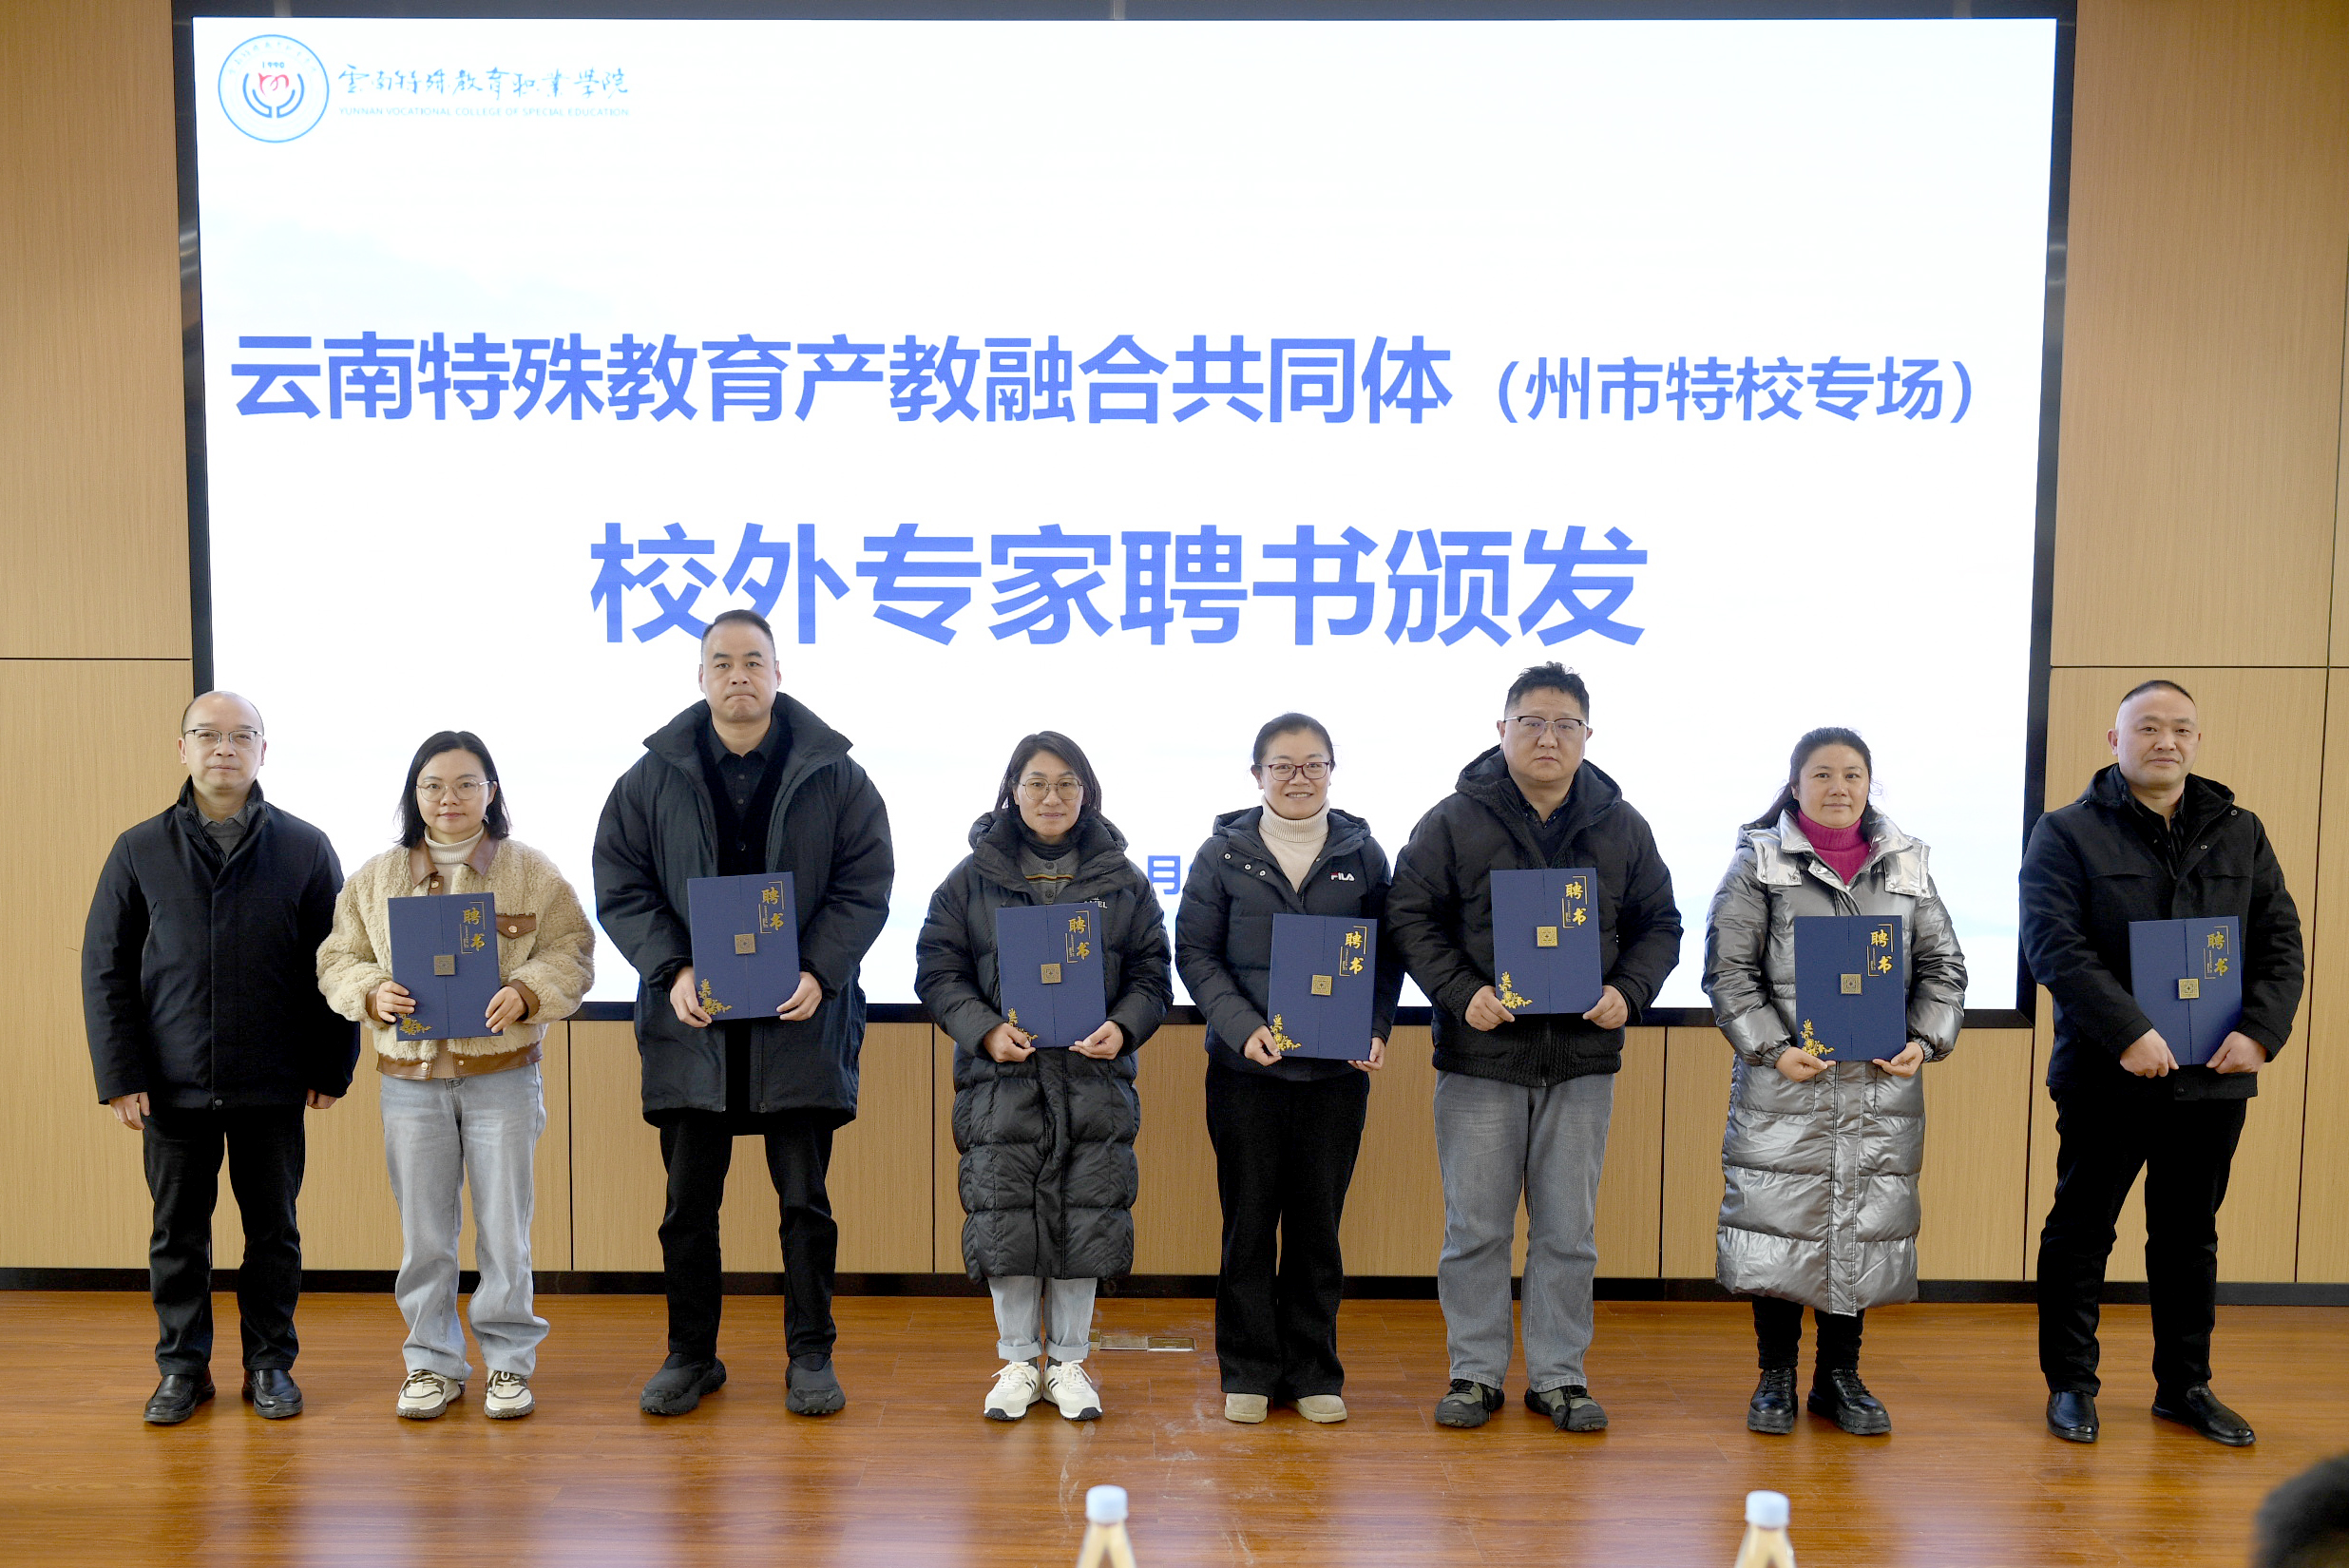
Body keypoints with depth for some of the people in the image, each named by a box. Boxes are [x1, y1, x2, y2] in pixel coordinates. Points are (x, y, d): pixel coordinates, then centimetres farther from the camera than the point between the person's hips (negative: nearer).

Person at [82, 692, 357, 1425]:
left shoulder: (305, 848, 1)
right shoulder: (139, 850, 4)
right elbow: (105, 969, 4)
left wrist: (332, 1069, -1)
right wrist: (121, 1076, -3)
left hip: (272, 1088, -1)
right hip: (173, 1086, 1)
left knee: (273, 1229, 9)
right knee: (178, 1232, 10)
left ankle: (270, 1363, 22)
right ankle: (182, 1366, 24)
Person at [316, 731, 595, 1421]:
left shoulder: (530, 871, 0)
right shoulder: (375, 878, 7)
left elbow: (572, 950, -1)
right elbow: (337, 958, 9)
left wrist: (527, 991, -18)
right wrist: (371, 992, -11)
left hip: (503, 1073, -2)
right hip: (411, 1078, 2)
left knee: (504, 1226, 5)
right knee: (423, 1231, 9)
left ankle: (510, 1360, 19)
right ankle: (432, 1363, 23)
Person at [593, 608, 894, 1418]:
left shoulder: (832, 775, 2)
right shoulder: (654, 778, 5)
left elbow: (865, 885, 0)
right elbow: (620, 886, 4)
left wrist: (819, 973, -13)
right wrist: (672, 970, -11)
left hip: (801, 1020, -1)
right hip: (691, 1018, 1)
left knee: (806, 1199, 6)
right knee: (688, 1202, 9)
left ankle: (810, 1356, 18)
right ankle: (691, 1354, 24)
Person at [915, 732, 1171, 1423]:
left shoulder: (1122, 881, 6)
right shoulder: (973, 878, 3)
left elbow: (1151, 975, 8)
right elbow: (938, 970, 1)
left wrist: (1123, 1027, -11)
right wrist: (985, 1030, -14)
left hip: (1094, 1078, 1)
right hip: (1001, 1080, -1)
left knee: (1086, 1223, 4)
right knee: (1006, 1222, 3)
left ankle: (1068, 1362, 21)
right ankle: (1018, 1362, 21)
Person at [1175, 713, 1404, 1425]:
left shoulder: (1362, 853, 5)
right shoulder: (1225, 852, 2)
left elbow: (1387, 956, 8)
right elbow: (1194, 951, 0)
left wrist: (1376, 1030, -8)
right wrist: (1242, 1026, -14)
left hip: (1337, 1071, 1)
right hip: (1245, 1070, -1)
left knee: (1318, 1222, 7)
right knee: (1249, 1219, 5)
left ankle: (1314, 1372, 20)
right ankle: (1248, 1371, 18)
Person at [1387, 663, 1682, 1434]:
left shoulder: (1621, 827, 7)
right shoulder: (1454, 821, -1)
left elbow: (1659, 925, 12)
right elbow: (1411, 915, 0)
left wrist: (1628, 993, -6)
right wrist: (1461, 994, -13)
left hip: (1583, 1059, 2)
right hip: (1480, 1056, -2)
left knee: (1569, 1230, 9)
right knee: (1476, 1226, 6)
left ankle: (1559, 1375, 22)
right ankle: (1476, 1373, 19)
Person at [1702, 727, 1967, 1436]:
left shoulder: (1906, 865, 11)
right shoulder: (1759, 861, 1)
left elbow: (1943, 966, 13)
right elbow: (1728, 968, -3)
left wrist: (1925, 1042, -2)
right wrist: (1772, 1049, -13)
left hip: (1882, 1085, 3)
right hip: (1783, 1081, -3)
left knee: (1865, 1226, 9)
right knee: (1780, 1222, 1)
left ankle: (1840, 1376, 24)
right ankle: (1776, 1376, 17)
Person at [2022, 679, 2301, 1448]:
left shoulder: (2240, 833, 10)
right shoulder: (2067, 833, -4)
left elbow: (2281, 944, 7)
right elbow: (2055, 946, -15)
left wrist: (2261, 1031, -10)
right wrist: (2129, 1034, -24)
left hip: (2214, 1076, 4)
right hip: (2105, 1075, -4)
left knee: (2189, 1237, 15)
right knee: (2080, 1232, 6)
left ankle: (2185, 1385, 29)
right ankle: (2070, 1385, 18)